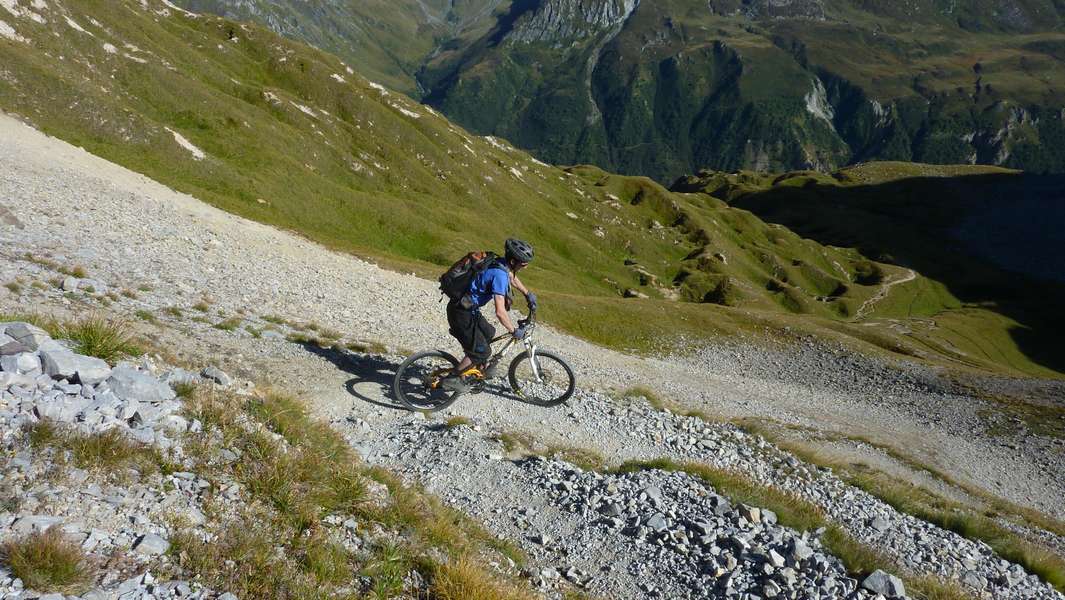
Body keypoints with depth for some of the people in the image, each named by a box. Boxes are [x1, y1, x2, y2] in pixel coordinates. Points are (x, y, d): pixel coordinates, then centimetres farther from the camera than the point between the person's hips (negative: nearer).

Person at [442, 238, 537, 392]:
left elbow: (512, 278, 30)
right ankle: (452, 379, 5)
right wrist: (514, 331, -17)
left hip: (468, 307, 10)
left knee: (488, 333, 25)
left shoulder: (501, 264, 3)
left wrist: (528, 294, 34)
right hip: (461, 313, -10)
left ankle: (479, 370, 39)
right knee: (482, 351, -5)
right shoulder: (500, 274, -26)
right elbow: (500, 311, -29)